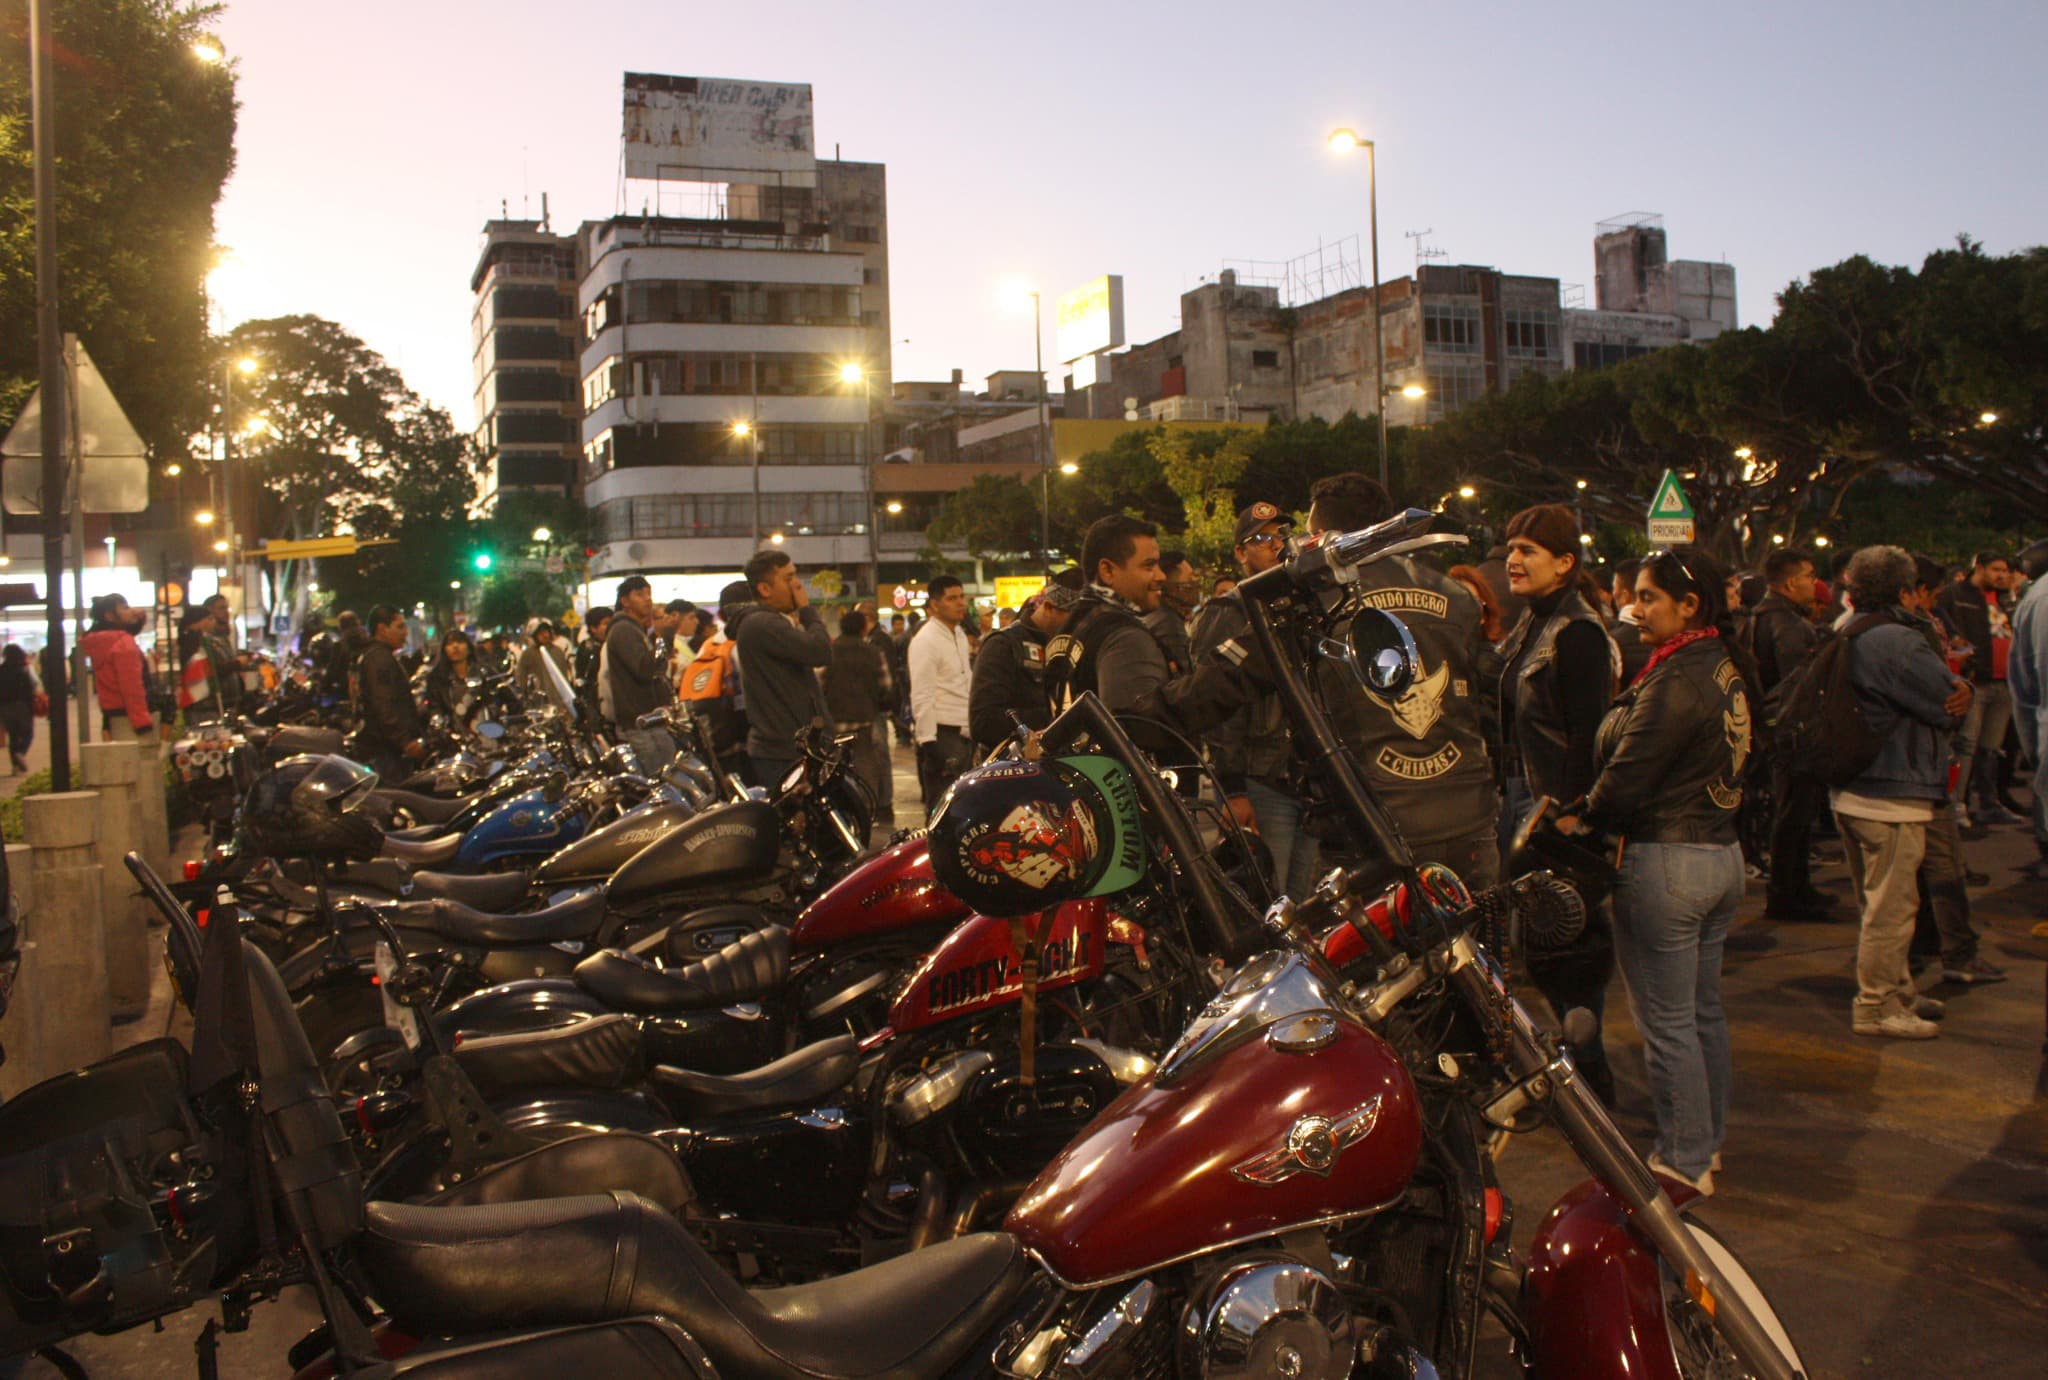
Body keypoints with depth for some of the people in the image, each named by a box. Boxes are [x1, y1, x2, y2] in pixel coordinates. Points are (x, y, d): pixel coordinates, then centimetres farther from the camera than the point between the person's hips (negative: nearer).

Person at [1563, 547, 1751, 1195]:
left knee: (1667, 1020, 1)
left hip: (1665, 862, -10)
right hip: (1720, 852, 10)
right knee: (1704, 1010, 19)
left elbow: (1628, 776, -20)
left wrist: (1579, 818, 0)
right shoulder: (1723, 669, 9)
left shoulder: (1676, 680, -20)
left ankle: (1684, 1160, 10)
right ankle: (1708, 1139, 30)